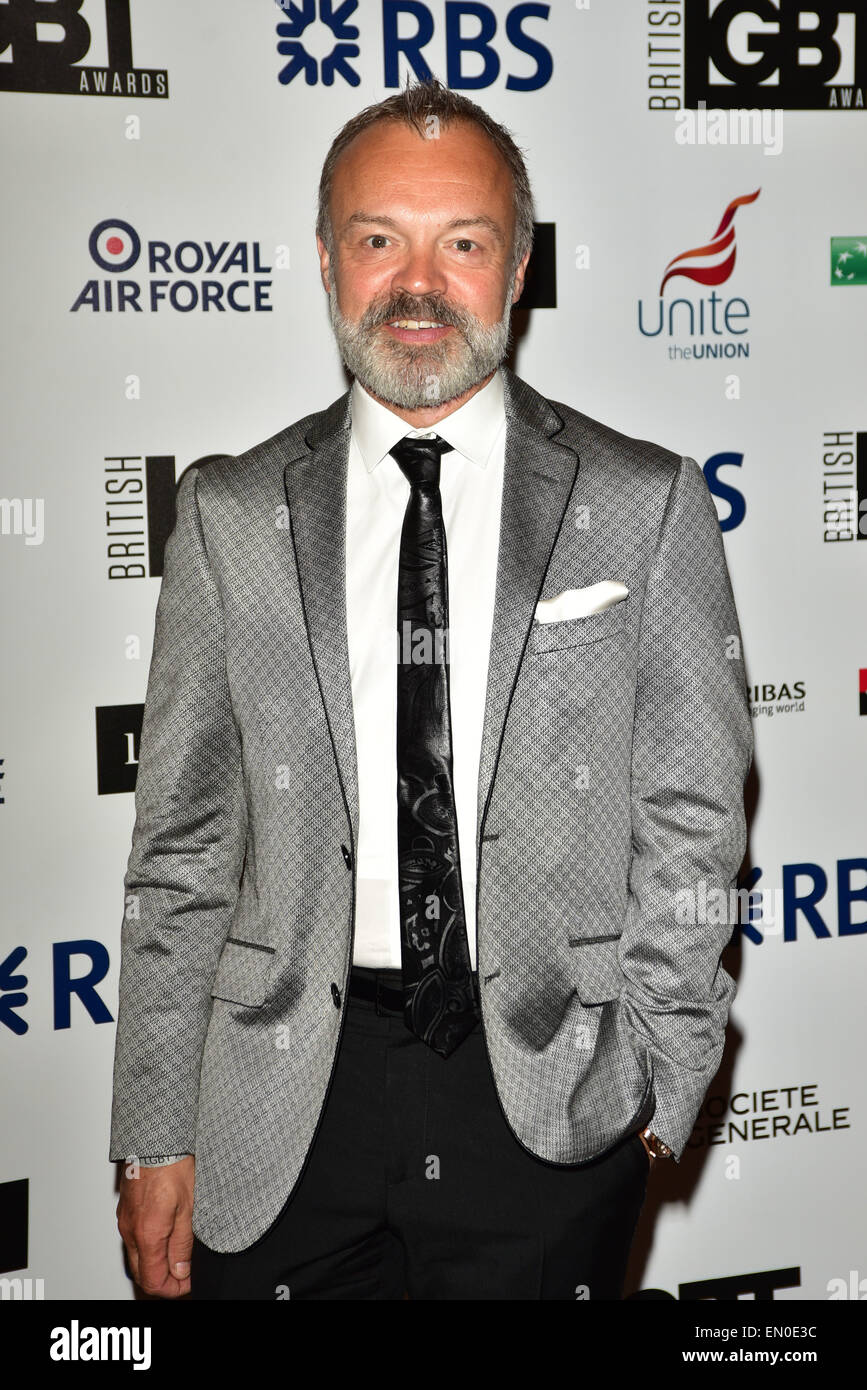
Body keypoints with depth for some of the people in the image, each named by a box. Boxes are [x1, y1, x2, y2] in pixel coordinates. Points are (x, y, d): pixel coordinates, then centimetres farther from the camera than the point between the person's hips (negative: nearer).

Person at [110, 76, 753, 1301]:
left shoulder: (646, 505, 0)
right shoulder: (231, 516, 3)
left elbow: (694, 820, 1)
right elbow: (182, 847, 3)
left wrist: (661, 1086, -3)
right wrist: (157, 1140, 1)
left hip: (550, 1099, -1)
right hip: (290, 1096, 1)